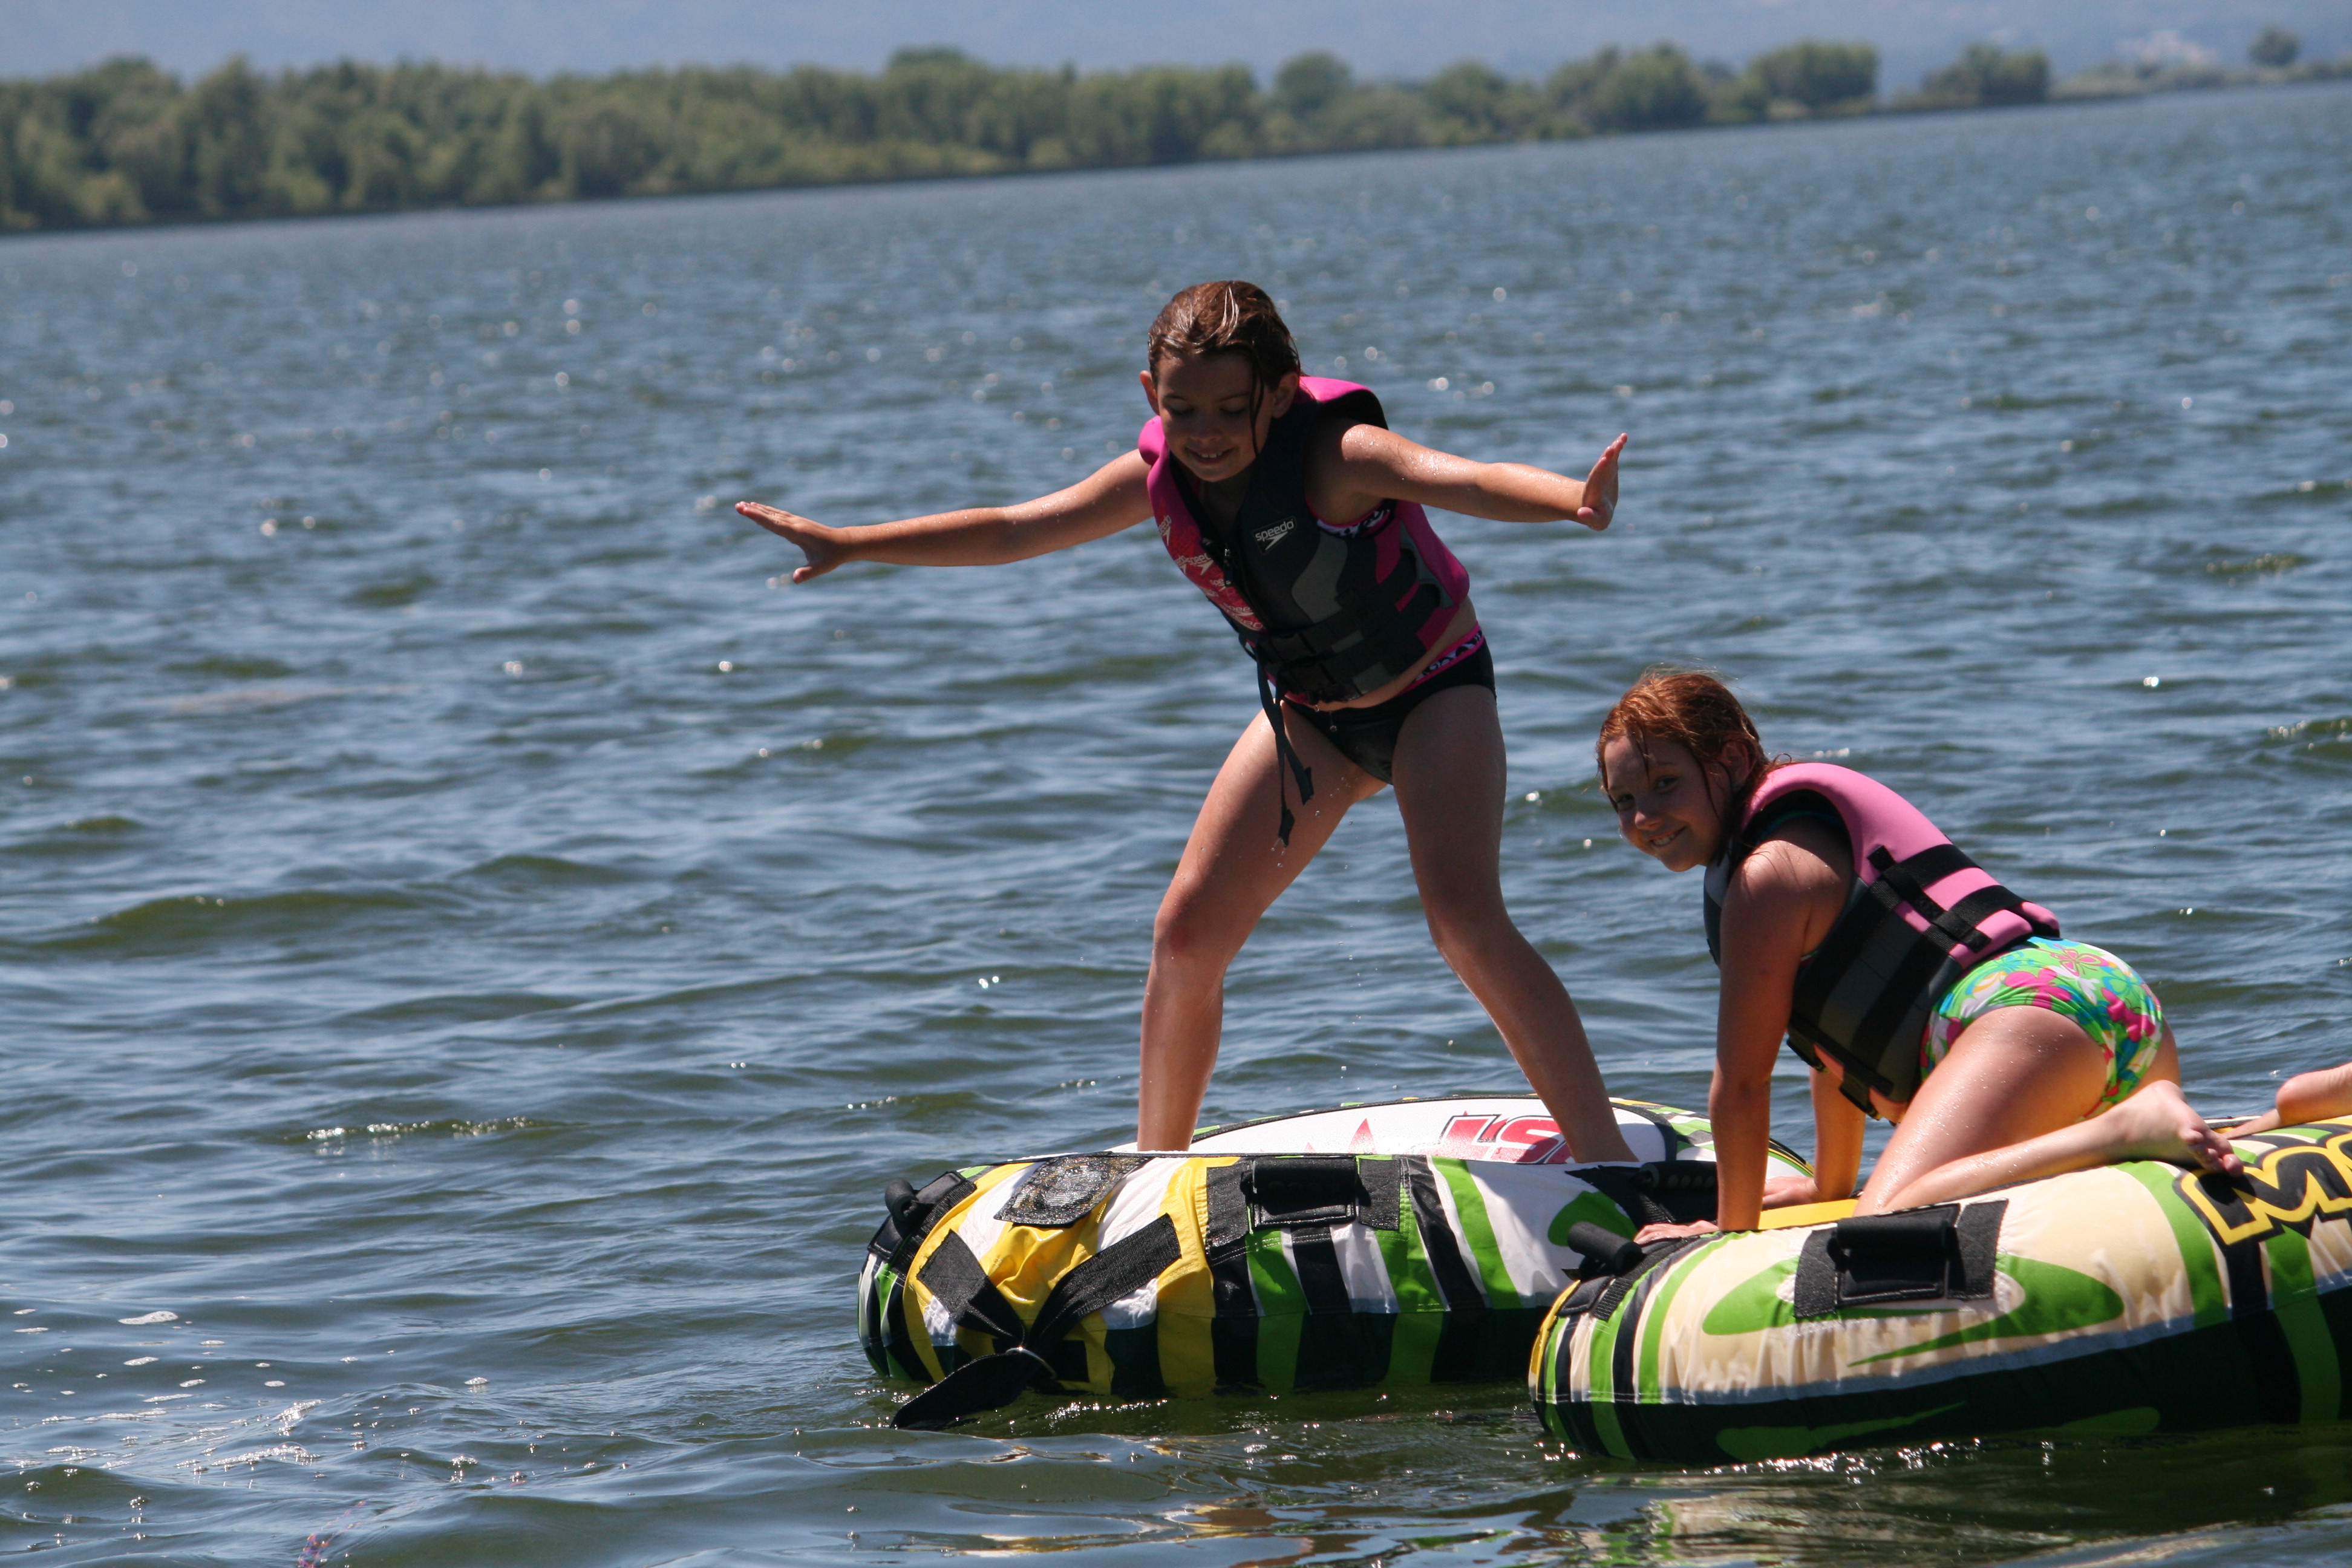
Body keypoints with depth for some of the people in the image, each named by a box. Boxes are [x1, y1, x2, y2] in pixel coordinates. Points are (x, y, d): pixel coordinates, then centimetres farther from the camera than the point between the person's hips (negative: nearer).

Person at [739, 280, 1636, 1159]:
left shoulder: (1335, 453, -32)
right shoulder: (1162, 476, -13)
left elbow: (1467, 481, -49)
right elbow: (1014, 532, -1)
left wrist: (1575, 501, -70)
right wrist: (849, 547, 1)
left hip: (1435, 689, -6)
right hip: (1309, 713, 6)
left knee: (1464, 916, -26)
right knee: (1186, 931, 1)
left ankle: (1604, 1156, -20)